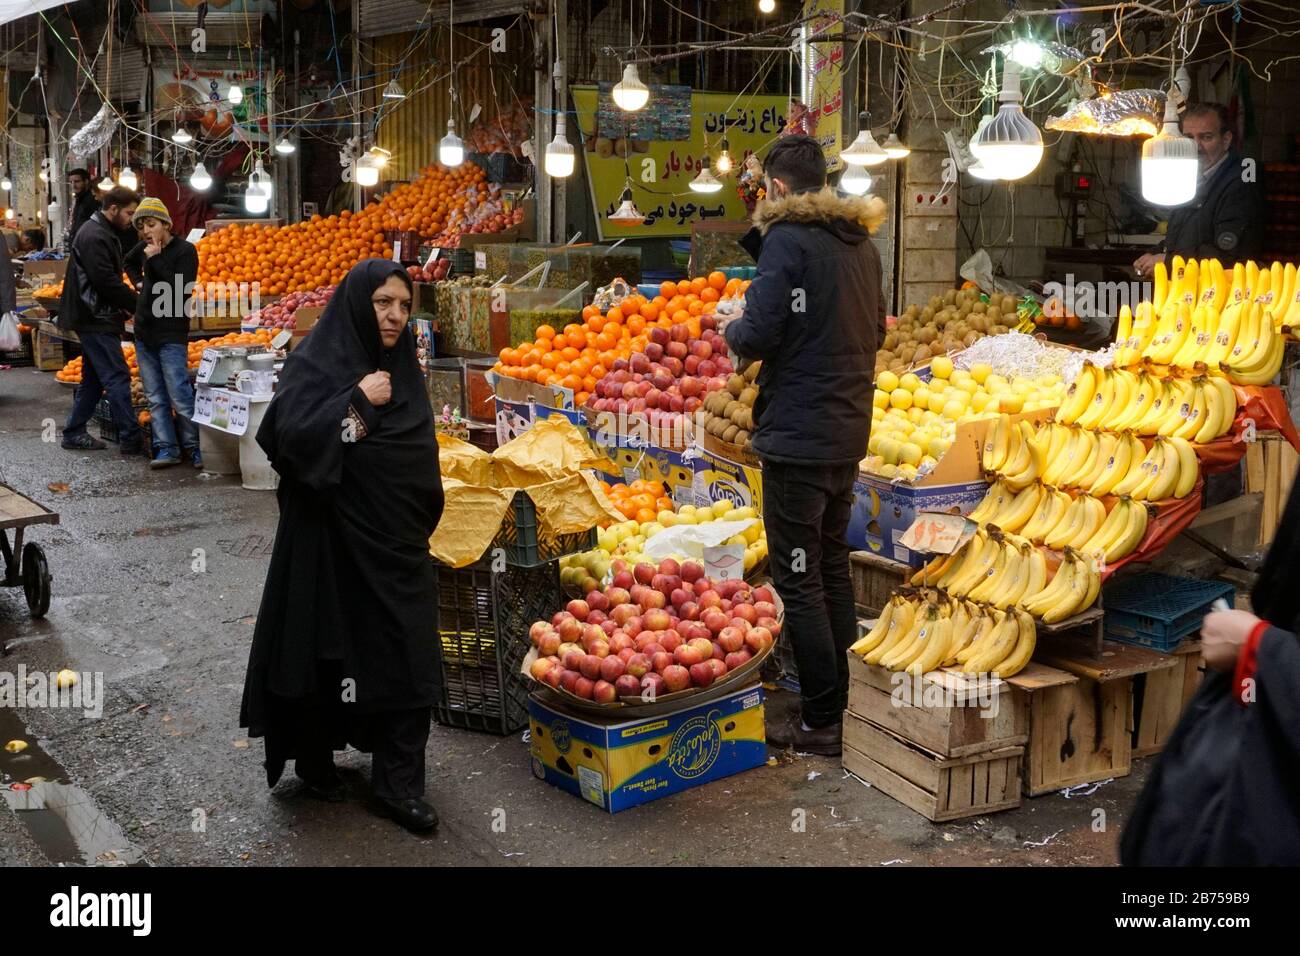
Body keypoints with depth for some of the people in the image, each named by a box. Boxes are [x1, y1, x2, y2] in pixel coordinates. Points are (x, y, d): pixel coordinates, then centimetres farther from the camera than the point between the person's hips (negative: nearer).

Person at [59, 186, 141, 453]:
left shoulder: (102, 232, 16)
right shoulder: (94, 236, -17)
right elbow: (107, 281, -23)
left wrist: (125, 304, 7)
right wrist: (138, 304, -16)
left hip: (95, 318, 11)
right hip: (95, 320, -11)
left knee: (93, 379, 14)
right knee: (117, 377, -9)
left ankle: (74, 434, 20)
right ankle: (131, 439, -9)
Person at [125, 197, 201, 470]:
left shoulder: (184, 251, -9)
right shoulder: (145, 249, 10)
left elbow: (182, 292, -21)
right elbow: (128, 263, 35)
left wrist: (155, 261, -19)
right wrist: (139, 282, 17)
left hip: (171, 335, -7)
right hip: (144, 332, 7)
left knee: (180, 396, -8)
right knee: (156, 398, 6)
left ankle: (194, 447, 0)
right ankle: (166, 449, 9)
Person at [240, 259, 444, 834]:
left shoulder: (401, 367, 9)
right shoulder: (316, 362, -9)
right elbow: (289, 434, -24)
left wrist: (417, 526, 9)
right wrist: (357, 401, -22)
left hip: (394, 541, 5)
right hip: (329, 538, -5)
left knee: (406, 656, 2)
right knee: (326, 651, 7)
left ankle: (398, 785, 10)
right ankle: (314, 761, 29)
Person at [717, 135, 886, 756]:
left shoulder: (788, 239, -13)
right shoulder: (860, 242, 12)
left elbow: (758, 335, -19)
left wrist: (731, 330, 2)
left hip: (798, 435, -8)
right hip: (850, 430, 9)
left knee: (799, 577, -1)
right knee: (833, 564, 19)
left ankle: (820, 721, 5)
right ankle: (848, 702, 29)